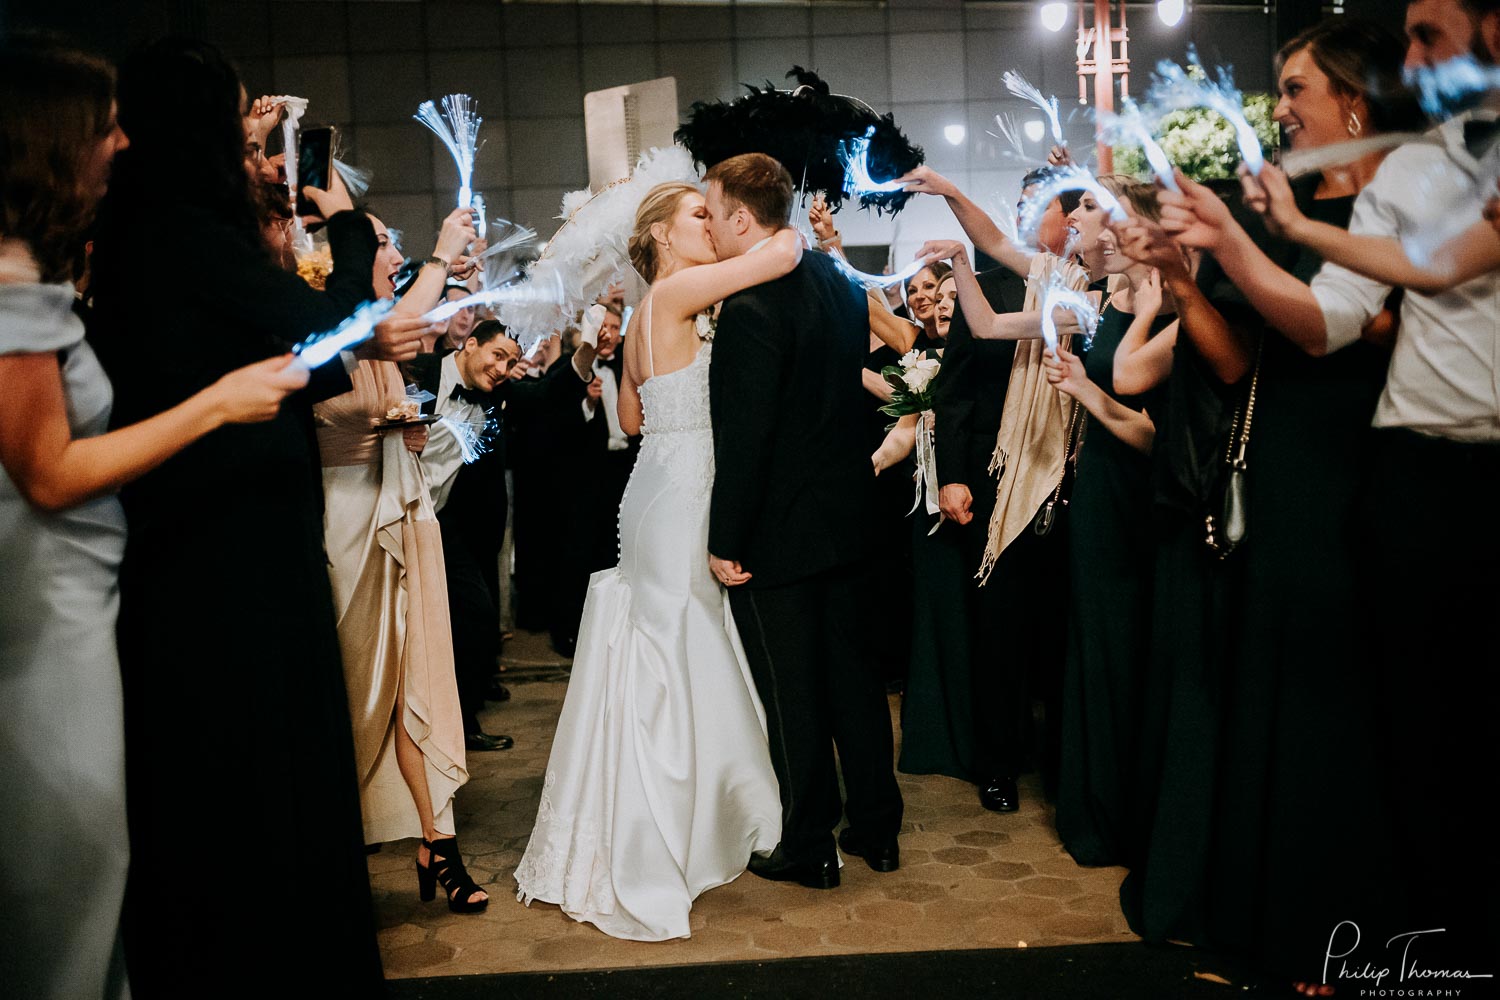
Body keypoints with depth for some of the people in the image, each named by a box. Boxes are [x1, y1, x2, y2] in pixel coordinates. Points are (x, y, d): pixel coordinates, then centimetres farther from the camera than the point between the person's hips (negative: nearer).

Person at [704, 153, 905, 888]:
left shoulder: (751, 308, -21)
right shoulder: (839, 281, 5)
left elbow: (742, 438, -22)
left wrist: (725, 541, -17)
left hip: (778, 531, -8)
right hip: (845, 515, 8)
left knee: (791, 695, 5)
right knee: (852, 672, 17)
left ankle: (808, 848, 19)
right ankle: (877, 829, 29)